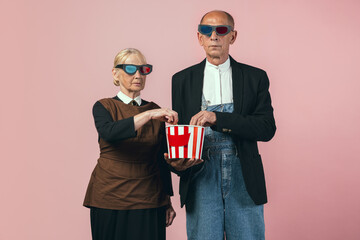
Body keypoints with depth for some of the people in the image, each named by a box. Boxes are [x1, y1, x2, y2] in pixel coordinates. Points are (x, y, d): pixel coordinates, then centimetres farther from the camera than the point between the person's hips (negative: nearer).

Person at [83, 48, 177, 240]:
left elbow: (162, 159, 11)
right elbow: (109, 133, -23)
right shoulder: (104, 107, 0)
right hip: (110, 200, -2)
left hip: (149, 201, 2)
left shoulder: (156, 111, 8)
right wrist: (148, 115, -29)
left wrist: (168, 202, 10)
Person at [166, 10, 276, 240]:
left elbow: (267, 128, -5)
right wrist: (177, 162, -12)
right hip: (200, 175, 1)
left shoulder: (255, 77, 6)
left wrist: (218, 118, -18)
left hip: (244, 178, 0)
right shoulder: (182, 80, 11)